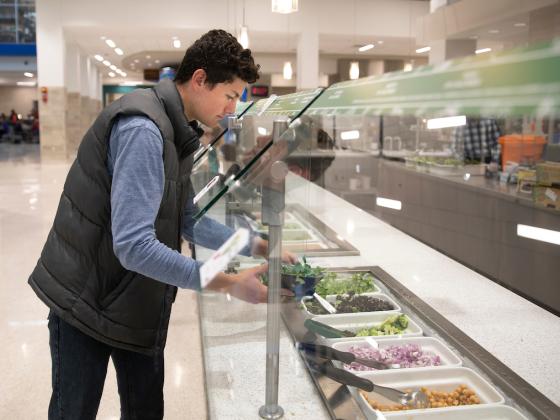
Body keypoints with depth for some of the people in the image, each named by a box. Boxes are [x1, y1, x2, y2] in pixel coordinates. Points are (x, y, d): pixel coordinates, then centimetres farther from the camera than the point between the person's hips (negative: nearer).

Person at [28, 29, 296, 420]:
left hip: (139, 305, 8)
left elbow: (188, 220, 9)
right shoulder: (141, 129, -26)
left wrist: (258, 247, 0)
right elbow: (133, 246, -32)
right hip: (87, 302, -8)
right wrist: (229, 283, -29)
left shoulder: (177, 132, 6)